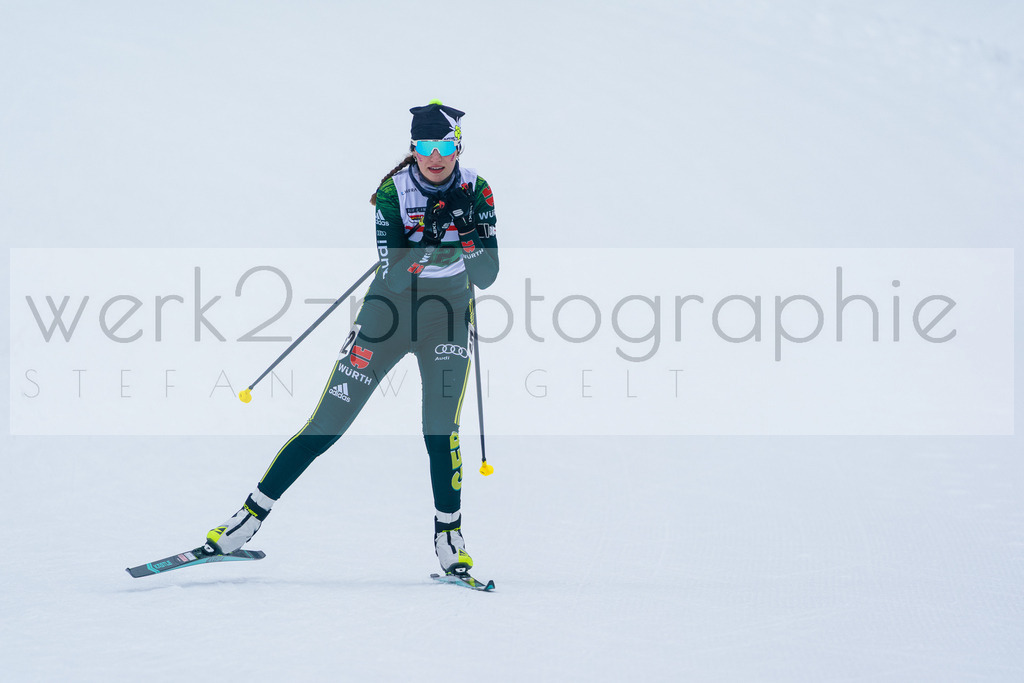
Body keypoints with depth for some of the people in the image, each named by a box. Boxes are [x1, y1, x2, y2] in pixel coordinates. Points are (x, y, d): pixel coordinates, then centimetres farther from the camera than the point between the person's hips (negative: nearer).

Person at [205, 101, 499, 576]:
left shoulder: (475, 192, -8)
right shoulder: (393, 191, -14)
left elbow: (487, 277, -10)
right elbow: (393, 276, -21)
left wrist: (470, 243, -28)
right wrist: (427, 252, -38)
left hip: (447, 318, 1)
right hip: (390, 309, -1)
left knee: (440, 432, -14)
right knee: (326, 426, -4)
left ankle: (448, 533, 6)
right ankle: (252, 514, 3)